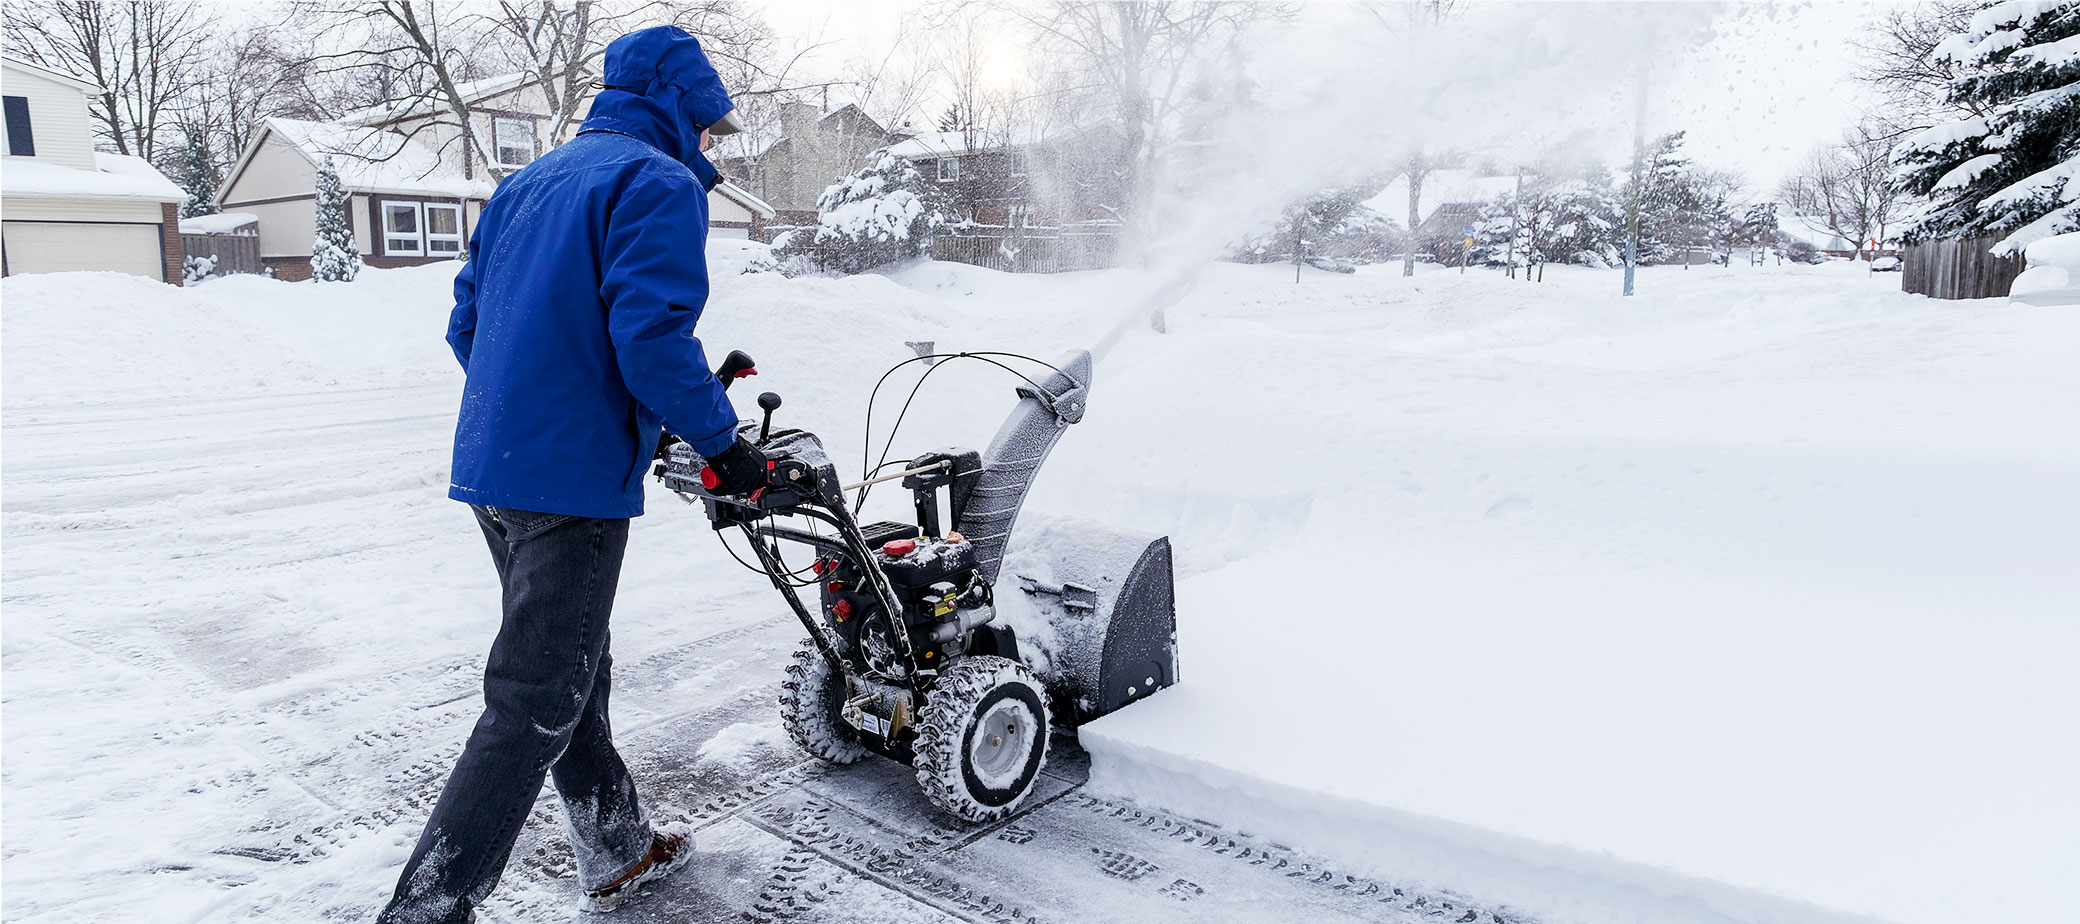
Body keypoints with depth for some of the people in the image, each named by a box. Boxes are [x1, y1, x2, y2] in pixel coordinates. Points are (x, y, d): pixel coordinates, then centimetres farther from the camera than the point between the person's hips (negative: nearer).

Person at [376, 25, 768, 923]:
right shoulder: (660, 184, -9)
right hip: (572, 484, -10)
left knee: (575, 672, 20)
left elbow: (466, 322, 19)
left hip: (489, 466, 10)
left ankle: (618, 850, 35)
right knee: (534, 708, -3)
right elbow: (653, 337, -22)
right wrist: (723, 442, -11)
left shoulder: (527, 183, 18)